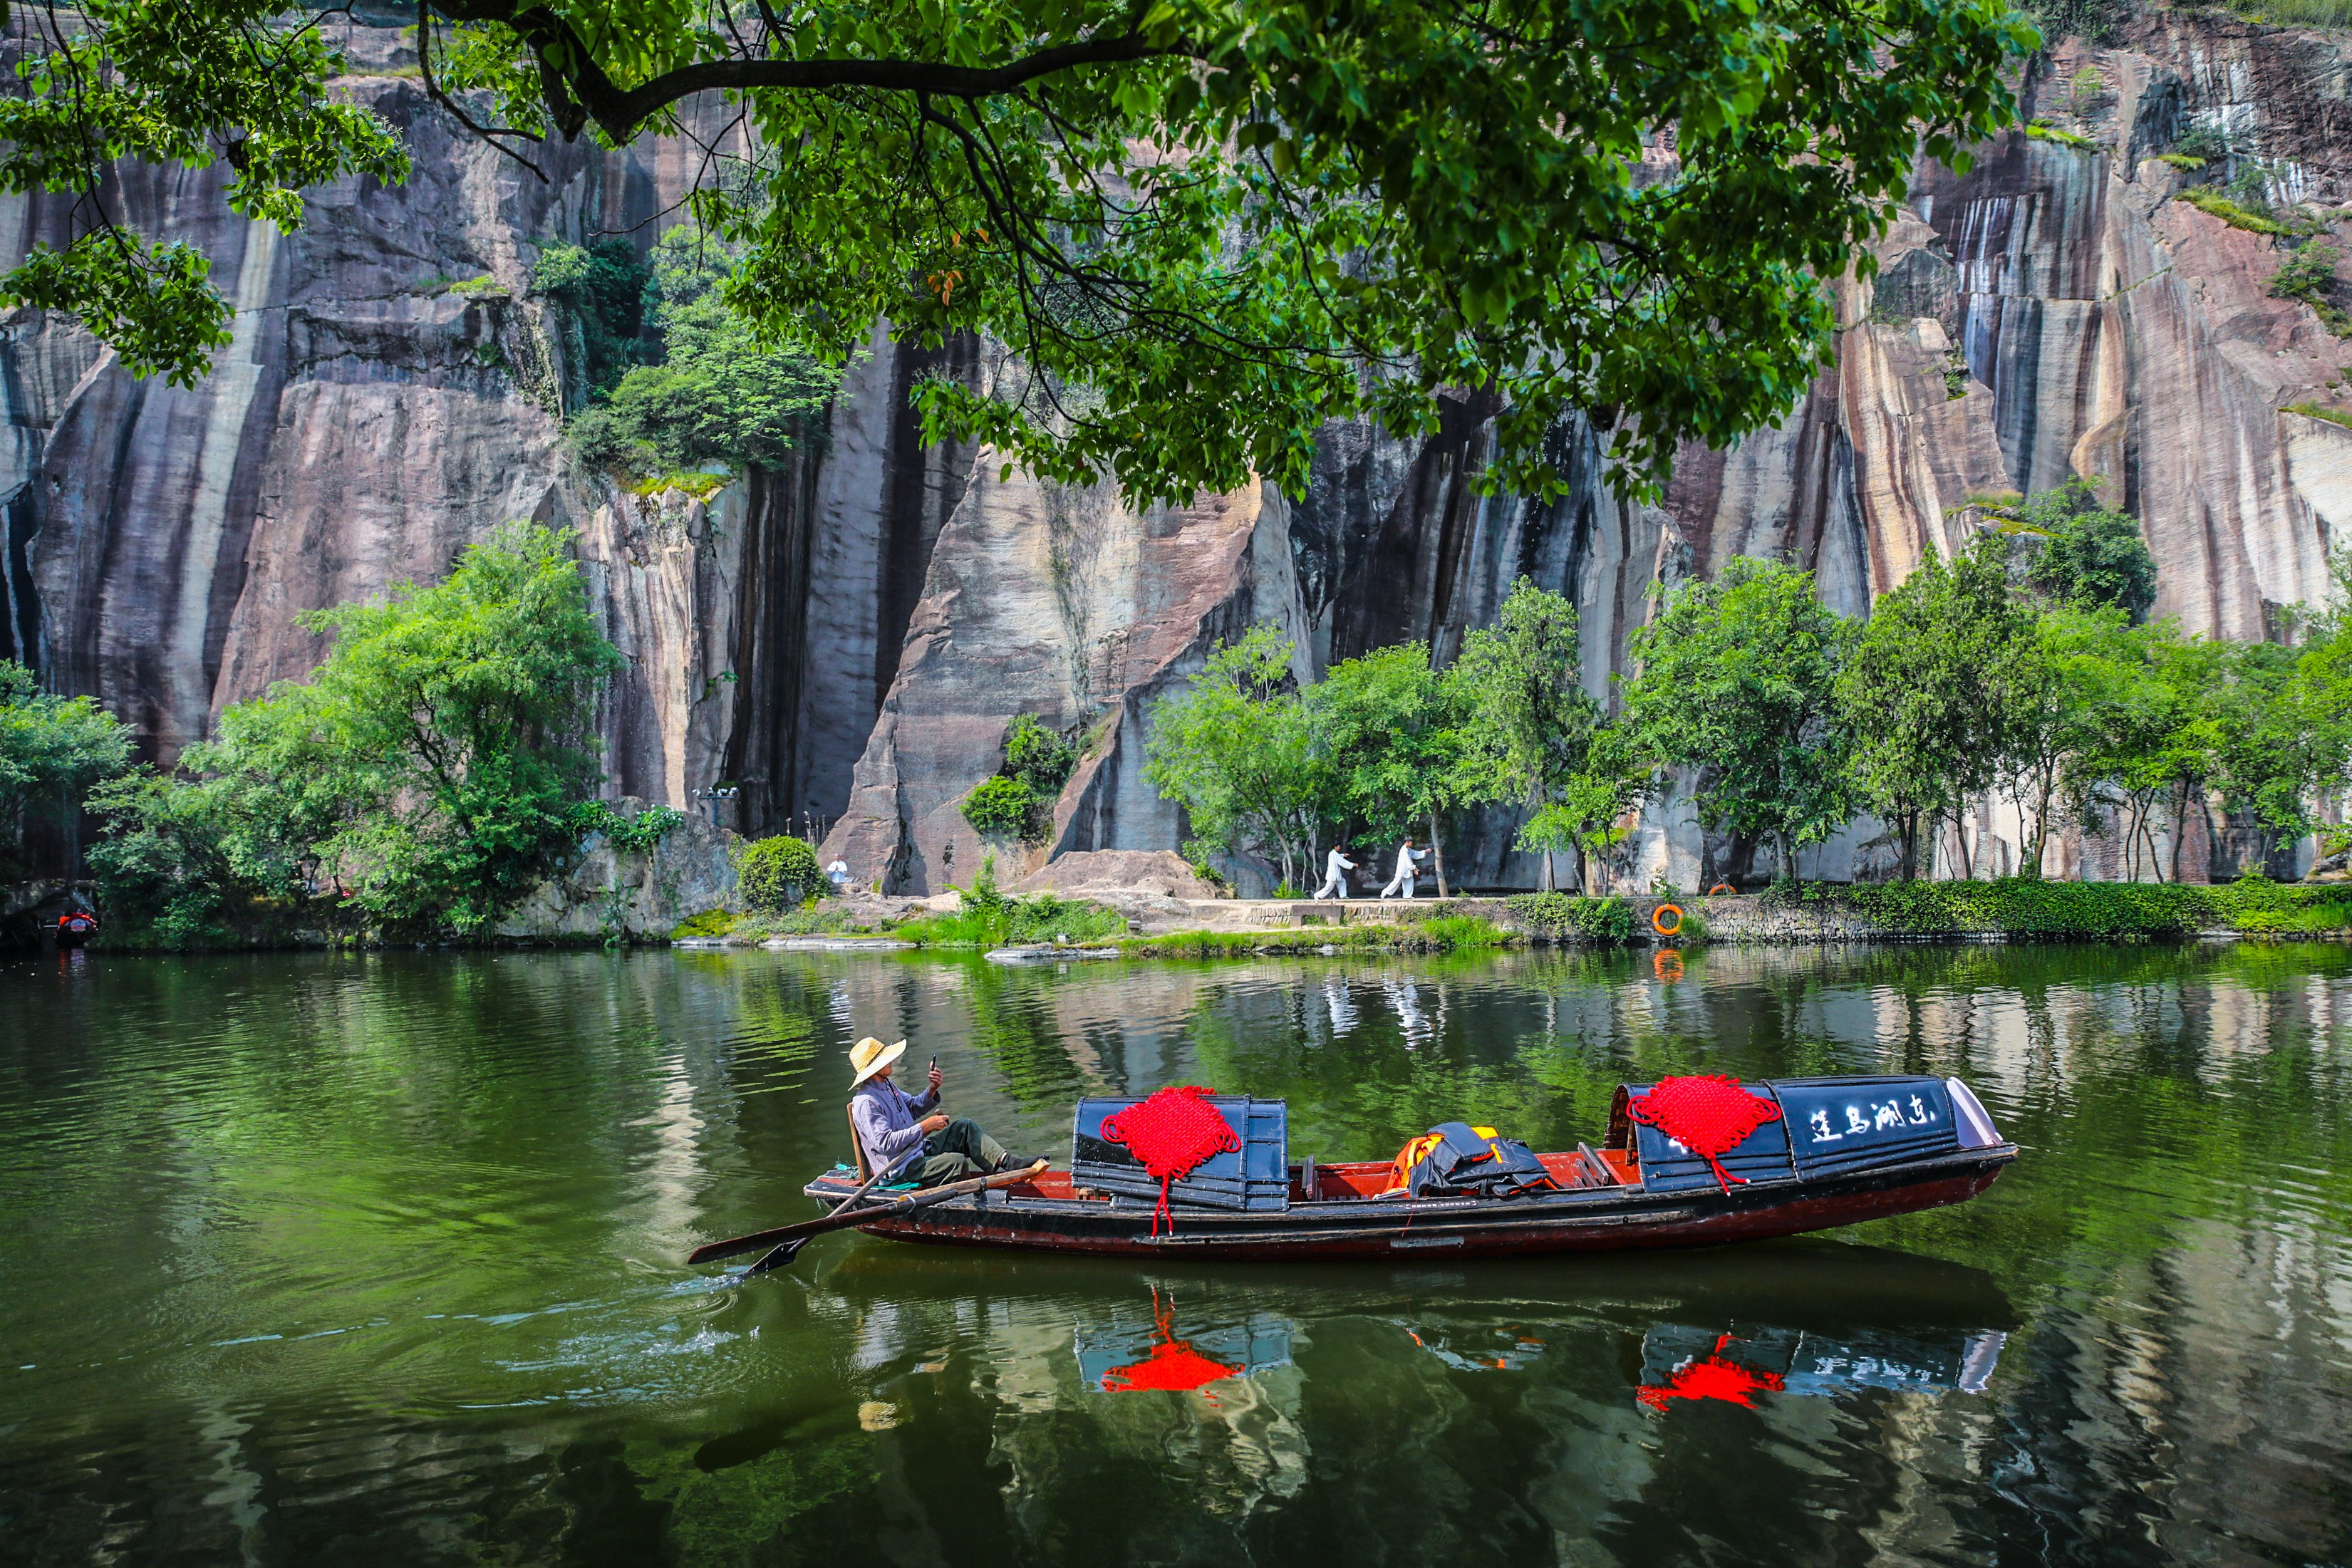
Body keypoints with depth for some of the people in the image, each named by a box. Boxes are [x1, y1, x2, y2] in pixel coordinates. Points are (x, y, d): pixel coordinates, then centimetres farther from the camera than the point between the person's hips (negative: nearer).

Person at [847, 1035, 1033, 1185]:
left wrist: (932, 1089, 1)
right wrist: (925, 1127, -26)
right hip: (901, 1170, -10)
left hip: (918, 1149, 10)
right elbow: (885, 1143, -29)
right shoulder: (866, 1103, -22)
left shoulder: (886, 1085, 10)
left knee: (964, 1126, 3)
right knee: (957, 1162, -29)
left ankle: (1007, 1161, -10)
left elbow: (913, 1108, 21)